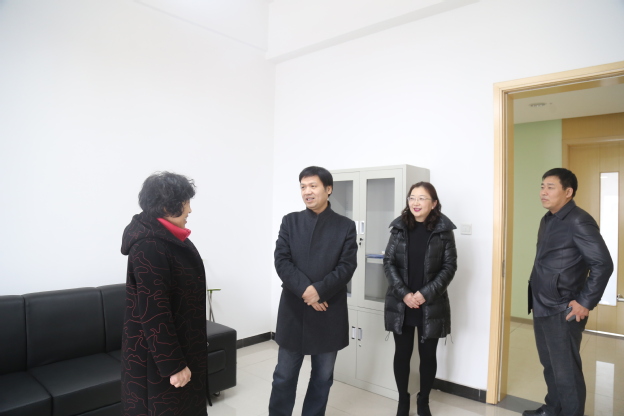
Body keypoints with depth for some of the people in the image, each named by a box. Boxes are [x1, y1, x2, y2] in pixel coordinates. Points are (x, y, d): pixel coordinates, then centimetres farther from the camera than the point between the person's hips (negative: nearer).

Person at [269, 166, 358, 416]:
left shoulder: (345, 226, 1)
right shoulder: (290, 221, 4)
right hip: (293, 310, 1)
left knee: (323, 377, 14)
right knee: (284, 375, 11)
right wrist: (305, 289, -18)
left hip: (329, 313, 0)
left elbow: (347, 266, -8)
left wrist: (319, 291, -20)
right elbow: (281, 261, -6)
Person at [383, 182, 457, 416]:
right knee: (402, 353, 10)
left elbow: (449, 267, -5)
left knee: (428, 355, 11)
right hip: (401, 304, 1)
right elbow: (388, 262, -1)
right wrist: (404, 293, -12)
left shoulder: (443, 230, -4)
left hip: (431, 305, -1)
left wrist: (426, 294, -14)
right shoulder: (399, 228, 0)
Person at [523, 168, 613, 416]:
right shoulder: (547, 220, 11)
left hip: (562, 311, -8)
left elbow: (603, 264, -19)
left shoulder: (578, 222, -16)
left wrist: (585, 303, -16)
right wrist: (537, 299, 14)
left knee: (566, 371, 5)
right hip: (541, 307, 8)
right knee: (550, 365, 21)